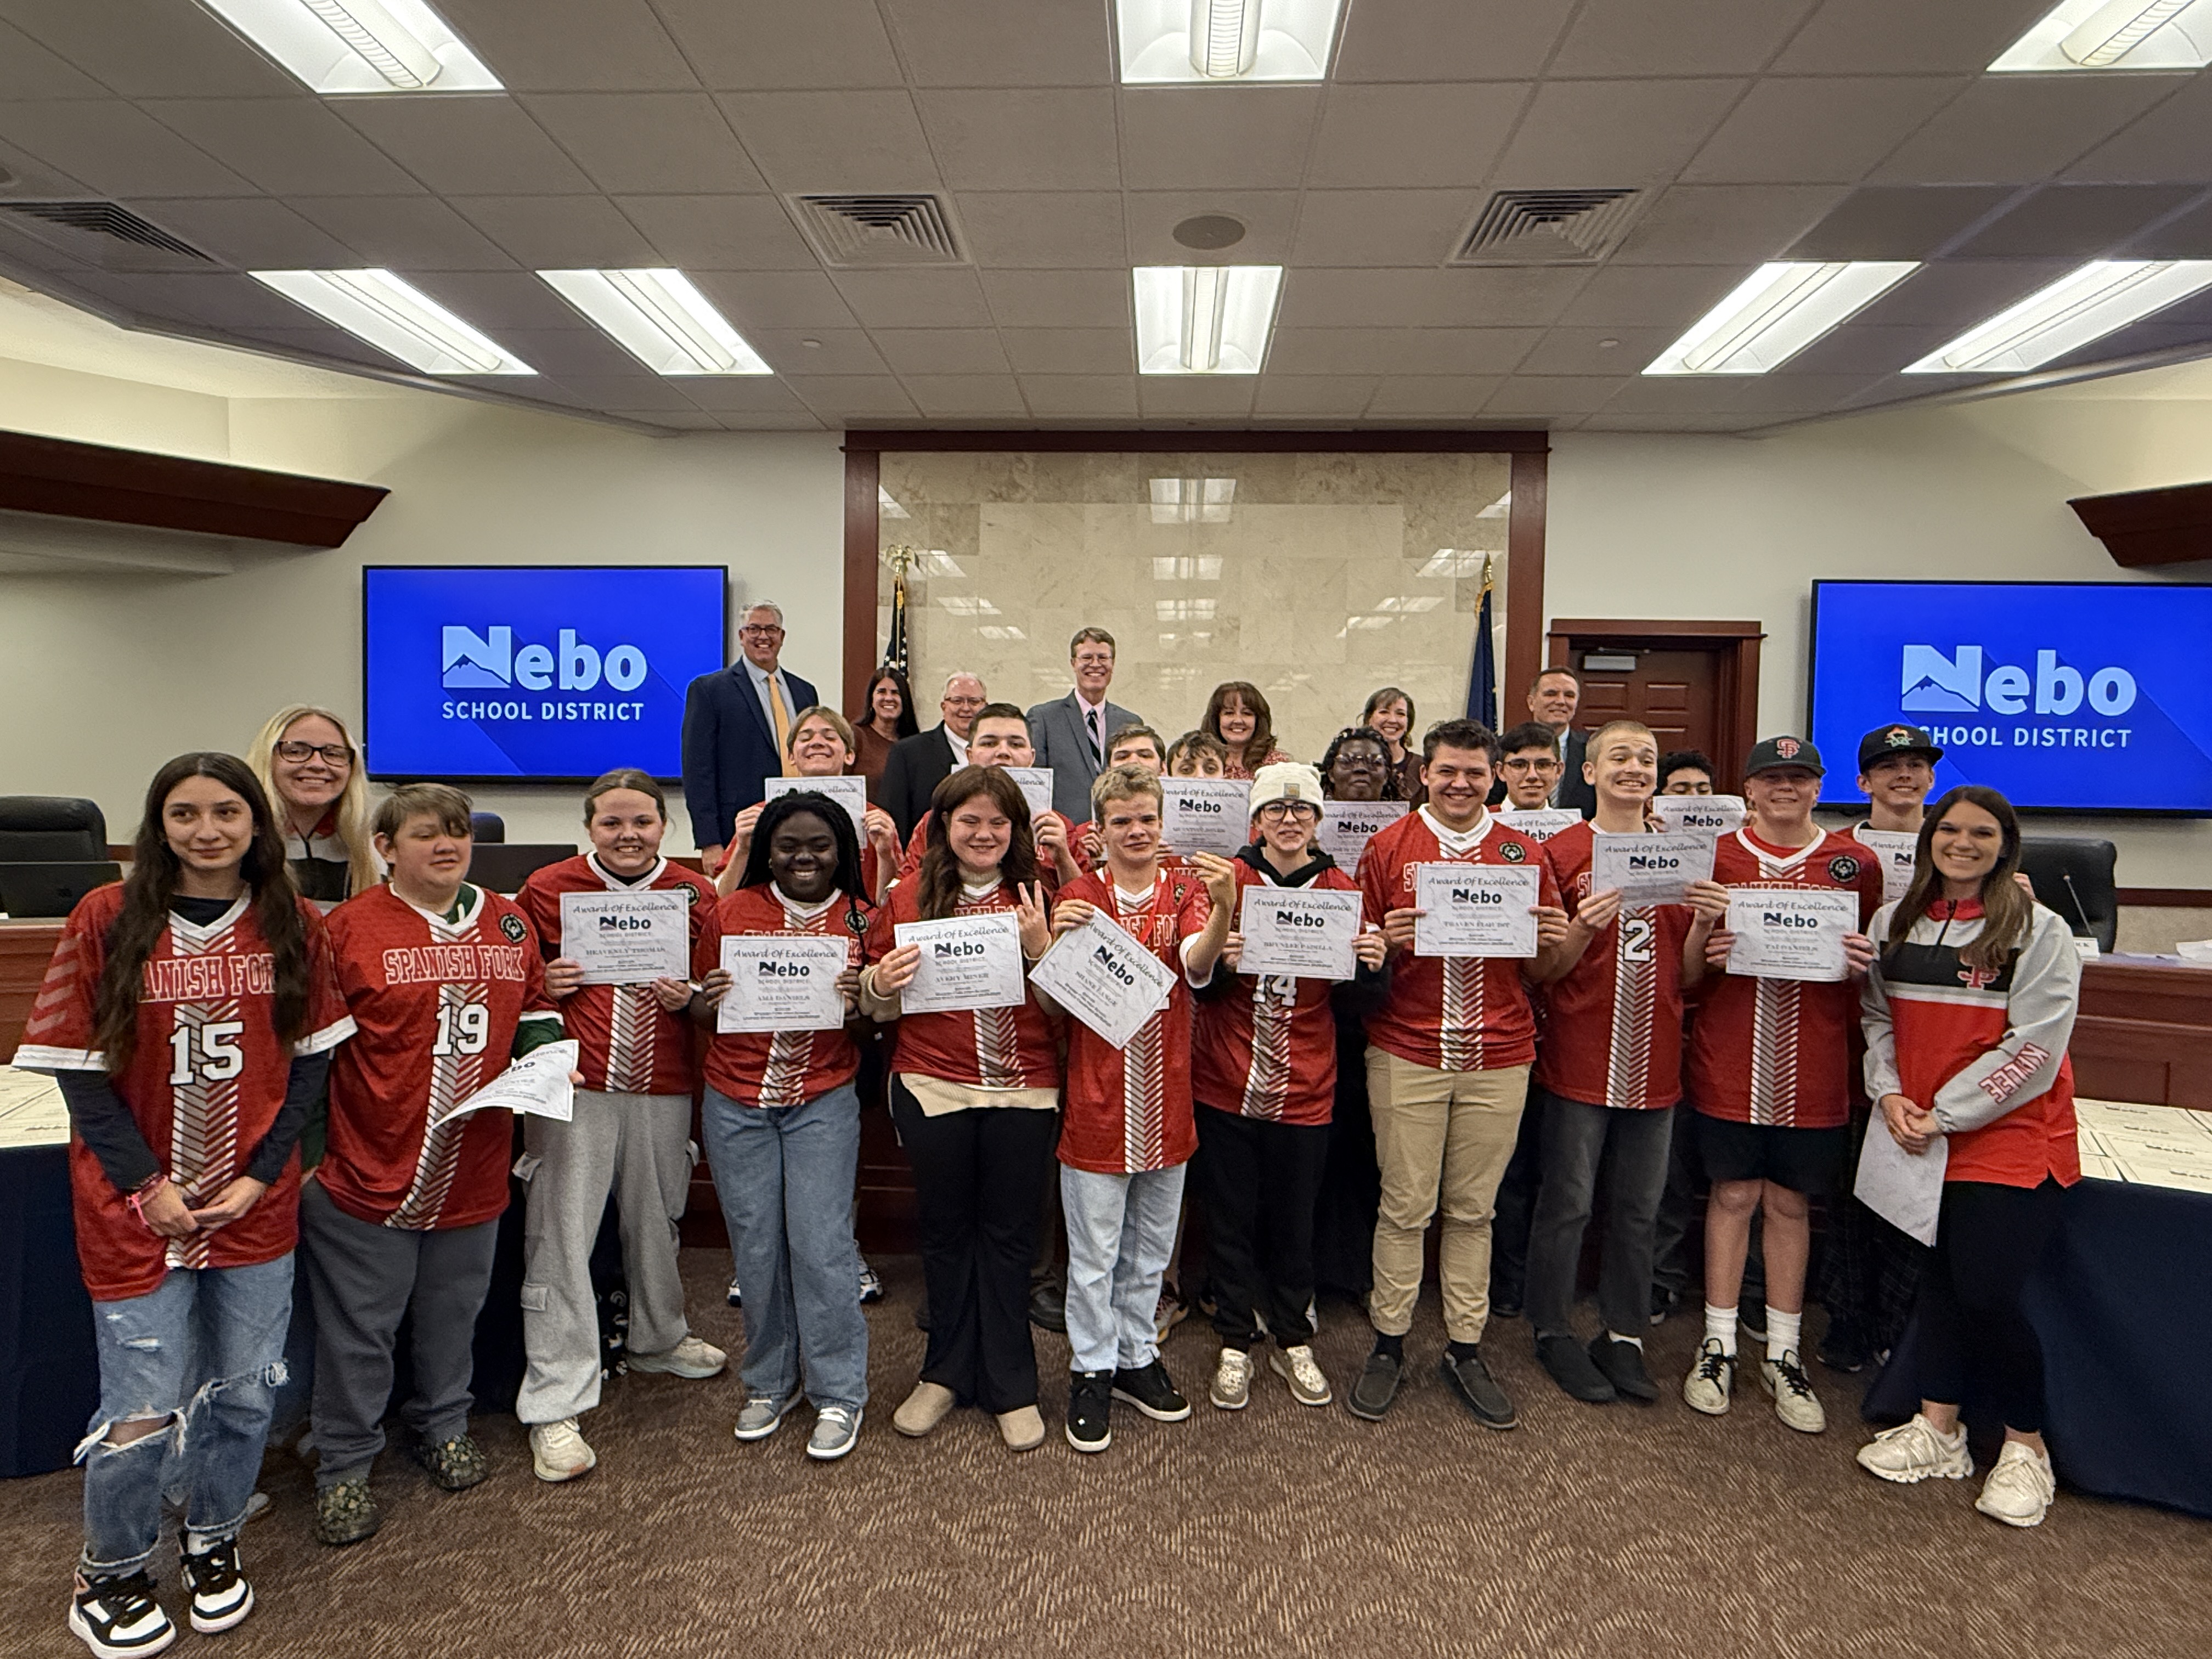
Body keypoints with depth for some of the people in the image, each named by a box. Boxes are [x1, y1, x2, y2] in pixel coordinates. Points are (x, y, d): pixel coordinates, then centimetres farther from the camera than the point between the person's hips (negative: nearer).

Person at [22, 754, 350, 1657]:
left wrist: (261, 1174, -7)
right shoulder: (105, 919, -7)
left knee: (244, 1390, 13)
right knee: (143, 1408, 6)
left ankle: (213, 1544, 38)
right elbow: (78, 1070, -5)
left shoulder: (293, 924, -1)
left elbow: (310, 1060, 1)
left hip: (258, 1205, 2)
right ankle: (109, 1574, 33)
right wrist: (147, 1184, -11)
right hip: (136, 1207, -2)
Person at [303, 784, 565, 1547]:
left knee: (454, 1311, 21)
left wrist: (544, 1055, -3)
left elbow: (536, 1007, 17)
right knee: (359, 1328, 10)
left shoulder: (510, 922, 4)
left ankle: (445, 1426, 42)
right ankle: (344, 1466, 29)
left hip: (474, 1168, 4)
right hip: (369, 1169, -4)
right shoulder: (351, 928, -10)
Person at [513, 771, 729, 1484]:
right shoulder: (548, 888, -1)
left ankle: (658, 1338, 43)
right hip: (572, 1084, -2)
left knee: (656, 1220, 18)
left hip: (664, 1086, 3)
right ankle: (554, 1406, 10)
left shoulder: (694, 894, 4)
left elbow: (716, 985, 12)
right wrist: (545, 986, -12)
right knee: (560, 1236, -1)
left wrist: (688, 995, -9)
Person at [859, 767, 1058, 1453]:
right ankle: (948, 1372, 33)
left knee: (1009, 1234, 9)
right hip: (933, 1087, 1)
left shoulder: (1035, 899, 1)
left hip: (1023, 1089, 0)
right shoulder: (909, 896, 1)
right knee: (946, 1229, 13)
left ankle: (1011, 1387, 26)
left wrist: (1039, 945, -16)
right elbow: (875, 1006, 7)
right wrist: (881, 981, -15)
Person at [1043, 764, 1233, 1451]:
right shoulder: (1081, 894, -4)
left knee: (1151, 1245, 18)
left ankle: (1137, 1357, 36)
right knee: (1095, 1248, 8)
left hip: (1166, 1096, 3)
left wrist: (1223, 908, -38)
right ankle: (1092, 1371, 26)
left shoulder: (1187, 890, 0)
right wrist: (1055, 938, -30)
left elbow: (1197, 965, -19)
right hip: (1097, 1094, -2)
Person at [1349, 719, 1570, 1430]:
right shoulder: (1388, 847, 2)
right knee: (1405, 1206, 4)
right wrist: (1388, 941, -17)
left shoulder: (1525, 854, 8)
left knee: (1474, 1209, 10)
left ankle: (1465, 1349, 24)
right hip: (1406, 1053, -2)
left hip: (1499, 1057, 2)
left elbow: (1540, 972, 12)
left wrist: (1549, 941, -9)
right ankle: (1389, 1343, 20)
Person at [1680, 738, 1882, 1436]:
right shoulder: (1715, 857, 2)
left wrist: (1865, 962, -8)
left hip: (1813, 1064, 1)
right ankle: (1719, 1345, 21)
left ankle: (1783, 1355, 24)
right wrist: (1706, 955, -14)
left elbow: (1875, 961, 14)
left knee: (1791, 1203, 10)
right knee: (1733, 1194, 7)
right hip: (1729, 1059, -1)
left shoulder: (1855, 864, 5)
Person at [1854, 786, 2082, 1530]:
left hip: (2012, 1138, -4)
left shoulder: (2040, 931, -8)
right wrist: (1890, 1095, -3)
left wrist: (1944, 1114, -14)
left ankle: (2026, 1447, 17)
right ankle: (1938, 1429, 27)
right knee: (1939, 1278, 13)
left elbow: (2032, 1049, -12)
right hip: (1920, 1135, 5)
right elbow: (1877, 1016, 12)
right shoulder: (1894, 922, 7)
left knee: (1988, 1292, -6)